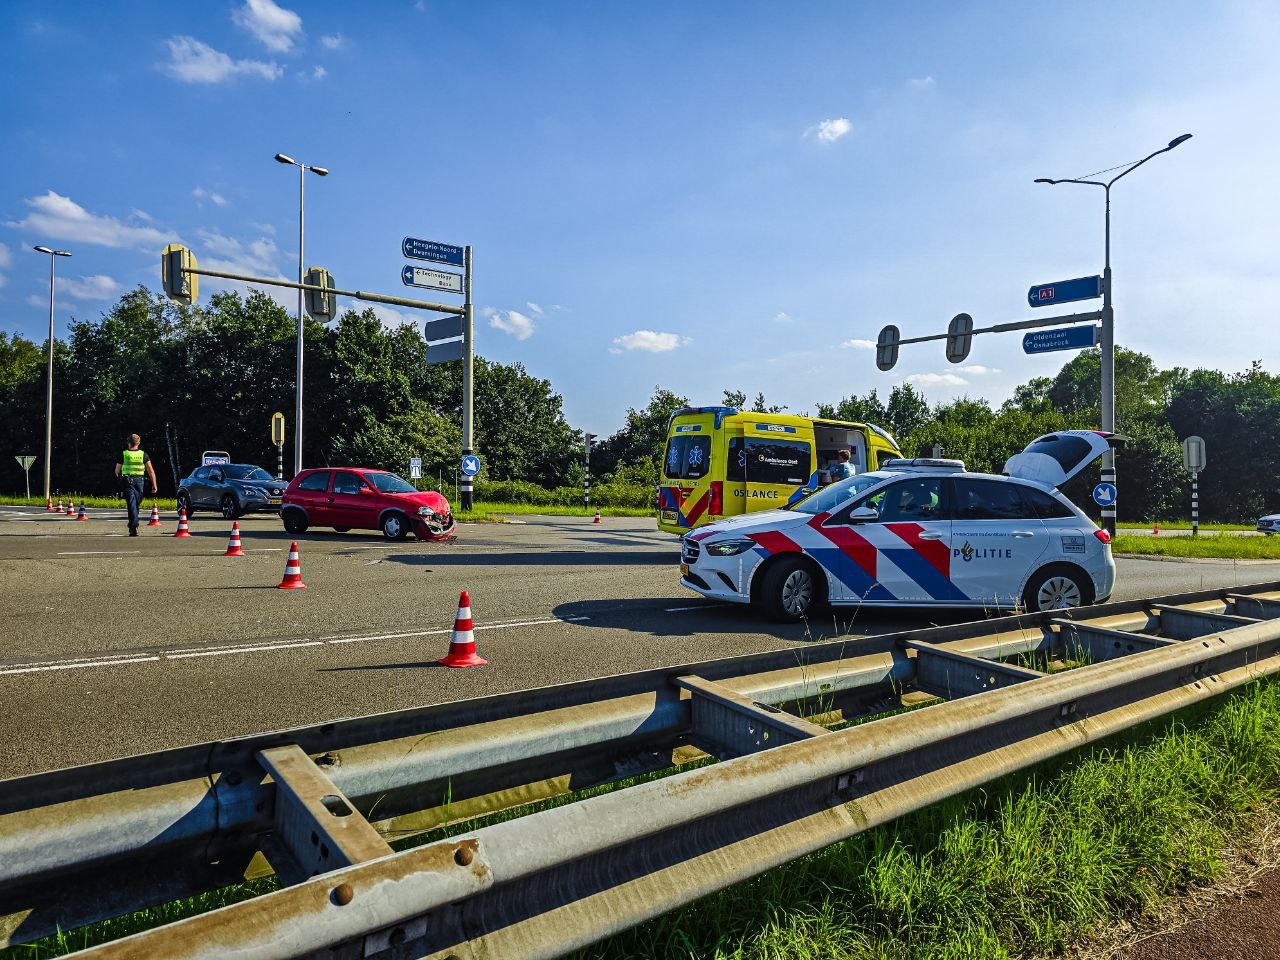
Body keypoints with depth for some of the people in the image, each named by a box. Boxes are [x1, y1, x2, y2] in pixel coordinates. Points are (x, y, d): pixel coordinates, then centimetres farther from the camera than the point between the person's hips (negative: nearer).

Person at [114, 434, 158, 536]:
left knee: (132, 505, -6)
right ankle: (132, 526, 21)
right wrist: (154, 484, 1)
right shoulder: (143, 454, 4)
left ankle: (134, 527, -19)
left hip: (127, 481, -2)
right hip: (139, 481, 2)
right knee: (136, 504, 14)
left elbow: (117, 471, 11)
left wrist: (120, 478, 32)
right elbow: (151, 471, -1)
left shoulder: (123, 454, 2)